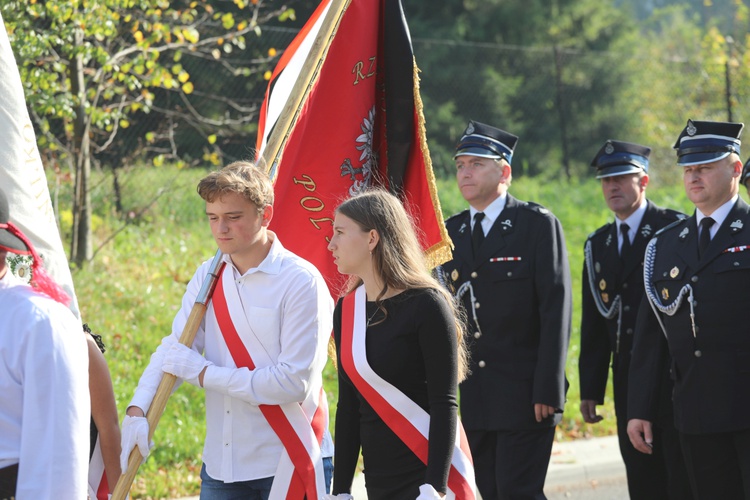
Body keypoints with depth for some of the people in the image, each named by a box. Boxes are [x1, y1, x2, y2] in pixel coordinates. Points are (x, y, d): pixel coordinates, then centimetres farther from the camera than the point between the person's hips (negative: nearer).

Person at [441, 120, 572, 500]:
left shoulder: (538, 225, -4)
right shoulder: (450, 233, 12)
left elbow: (556, 309, -9)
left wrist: (548, 390, -15)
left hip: (524, 393, -5)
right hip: (469, 396, 5)